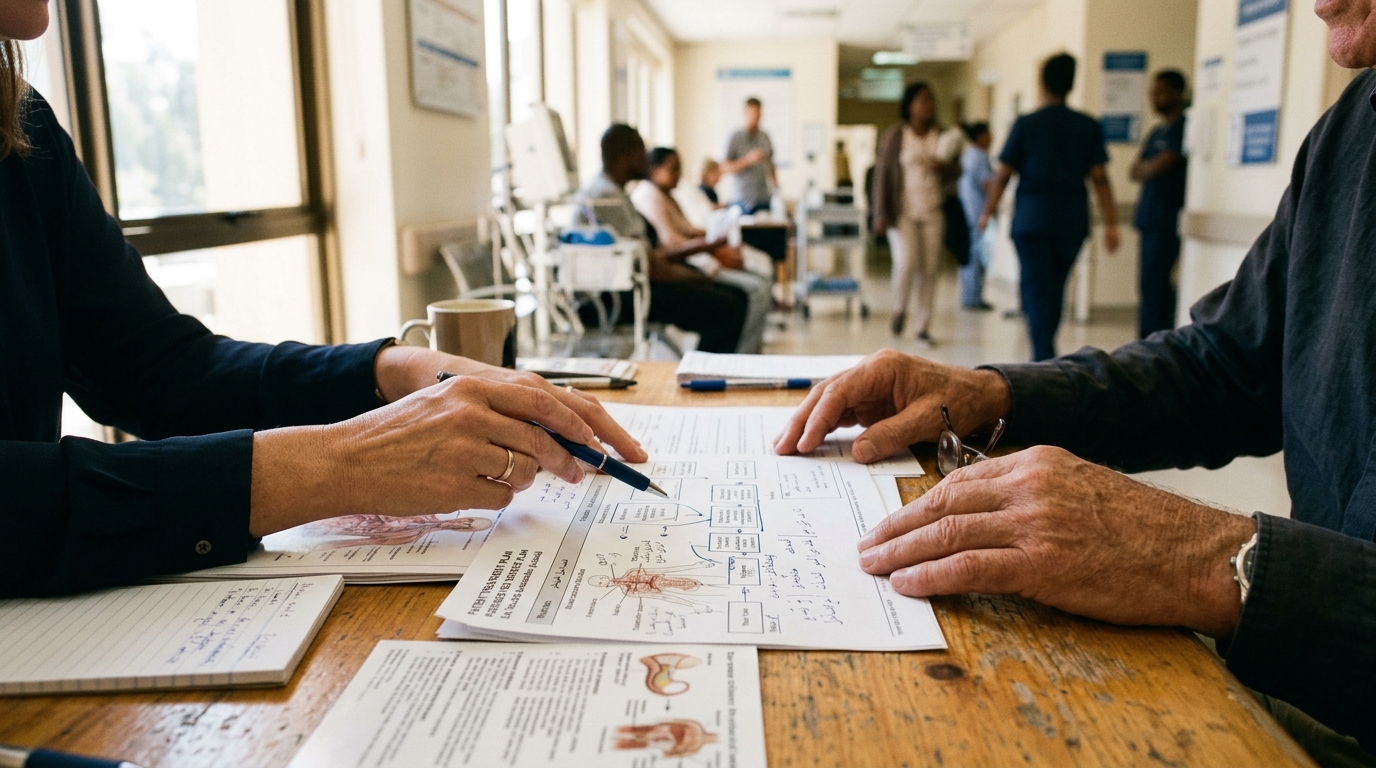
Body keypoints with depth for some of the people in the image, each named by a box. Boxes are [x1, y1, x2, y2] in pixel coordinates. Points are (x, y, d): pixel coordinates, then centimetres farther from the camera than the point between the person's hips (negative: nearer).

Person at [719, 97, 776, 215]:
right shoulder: (735, 138, -2)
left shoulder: (765, 137, 13)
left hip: (765, 199, 4)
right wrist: (748, 160, -17)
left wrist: (777, 188, 13)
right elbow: (724, 168, -8)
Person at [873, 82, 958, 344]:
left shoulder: (941, 137, 10)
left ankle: (922, 325, 10)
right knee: (906, 263, -17)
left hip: (933, 212, 3)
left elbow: (952, 173, 17)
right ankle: (899, 309, 11)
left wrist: (943, 167, -8)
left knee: (929, 269, 1)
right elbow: (882, 174, -2)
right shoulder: (894, 136, 0)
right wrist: (881, 214, -9)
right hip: (903, 211, -3)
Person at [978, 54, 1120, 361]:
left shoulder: (1025, 124, -4)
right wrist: (1111, 223, 0)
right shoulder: (1089, 127, 3)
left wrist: (987, 212, 10)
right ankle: (1044, 353, 28)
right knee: (1055, 290, 16)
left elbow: (1003, 175, -3)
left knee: (1037, 291, -1)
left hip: (1032, 220, -3)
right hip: (1073, 222, 3)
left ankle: (1045, 360, -11)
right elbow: (1100, 178, -1)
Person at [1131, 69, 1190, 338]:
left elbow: (1160, 165, -14)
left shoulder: (1184, 127, -6)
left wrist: (1144, 168, 6)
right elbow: (1136, 172, 15)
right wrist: (1149, 169, -5)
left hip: (1167, 223, -9)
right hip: (1151, 222, 9)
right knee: (1150, 285, 7)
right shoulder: (1157, 132, 22)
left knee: (1154, 285, -12)